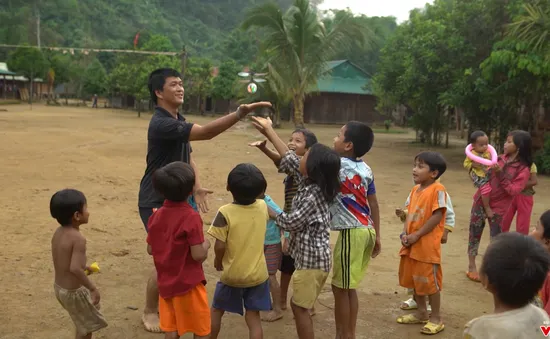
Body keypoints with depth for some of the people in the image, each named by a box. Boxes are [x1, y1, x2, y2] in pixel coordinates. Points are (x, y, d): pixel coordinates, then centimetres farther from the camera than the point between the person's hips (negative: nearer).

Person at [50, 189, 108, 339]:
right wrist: (92, 287, -27)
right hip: (73, 291, -8)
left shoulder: (58, 232, -1)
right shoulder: (78, 238, -27)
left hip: (59, 287, 9)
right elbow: (75, 268, -36)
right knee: (87, 325, 12)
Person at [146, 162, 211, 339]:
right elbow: (198, 255, -21)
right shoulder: (191, 216, -20)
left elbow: (150, 249, 7)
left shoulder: (157, 215, 0)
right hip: (188, 284, -6)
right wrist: (206, 244, -2)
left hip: (165, 282, 6)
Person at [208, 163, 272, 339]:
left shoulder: (225, 212, -21)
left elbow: (220, 246, -18)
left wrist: (218, 260, -1)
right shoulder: (263, 207, -8)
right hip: (257, 274, 3)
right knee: (253, 316, 10)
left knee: (217, 310, 21)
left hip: (232, 274, -3)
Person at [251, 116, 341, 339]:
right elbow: (290, 159, 9)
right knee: (300, 305, 19)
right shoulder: (310, 183, 2)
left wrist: (271, 213, 0)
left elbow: (290, 223, -18)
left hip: (312, 260, -9)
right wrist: (269, 131, 13)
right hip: (310, 256, 9)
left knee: (300, 306, 2)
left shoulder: (312, 196, -25)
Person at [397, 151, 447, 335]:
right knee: (414, 279, 18)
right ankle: (421, 312, 34)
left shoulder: (437, 189, -15)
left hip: (427, 245, -8)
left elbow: (437, 217, -19)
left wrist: (416, 235, -17)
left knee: (430, 281, 2)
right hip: (412, 243, 8)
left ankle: (436, 319, 16)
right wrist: (405, 233, -3)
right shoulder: (415, 189, 9)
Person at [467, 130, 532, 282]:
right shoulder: (500, 158, 1)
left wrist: (501, 174, -27)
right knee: (474, 233, 9)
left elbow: (513, 191, -19)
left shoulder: (523, 169, -13)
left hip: (498, 207, -4)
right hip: (481, 201, 4)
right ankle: (471, 266, 21)